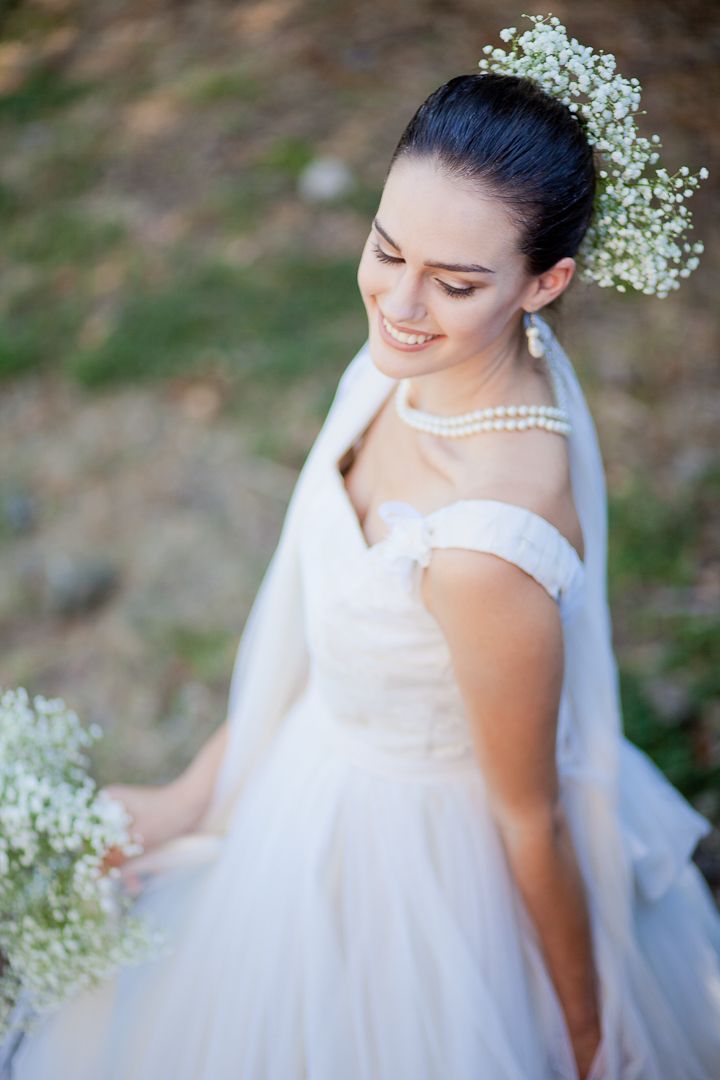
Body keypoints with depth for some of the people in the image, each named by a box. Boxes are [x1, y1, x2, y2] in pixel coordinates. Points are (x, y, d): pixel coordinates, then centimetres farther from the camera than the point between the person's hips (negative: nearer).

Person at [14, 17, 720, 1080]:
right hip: (327, 768, 7)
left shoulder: (487, 546, -40)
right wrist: (199, 790, 3)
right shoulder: (432, 352, -15)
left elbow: (531, 821, -23)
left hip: (418, 862, -6)